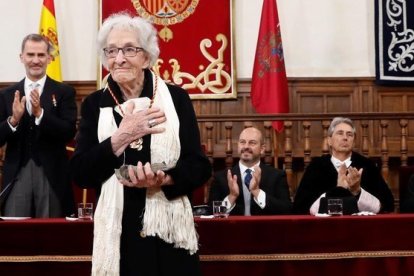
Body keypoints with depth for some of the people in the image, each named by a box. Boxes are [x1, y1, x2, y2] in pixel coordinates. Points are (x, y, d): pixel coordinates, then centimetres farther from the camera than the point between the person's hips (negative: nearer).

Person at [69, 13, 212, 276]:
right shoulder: (94, 104, 3)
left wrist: (163, 179, -19)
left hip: (169, 233, 0)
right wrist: (121, 136, -14)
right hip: (117, 234, 1)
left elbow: (200, 167, -2)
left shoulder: (176, 97, -1)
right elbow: (80, 173, -4)